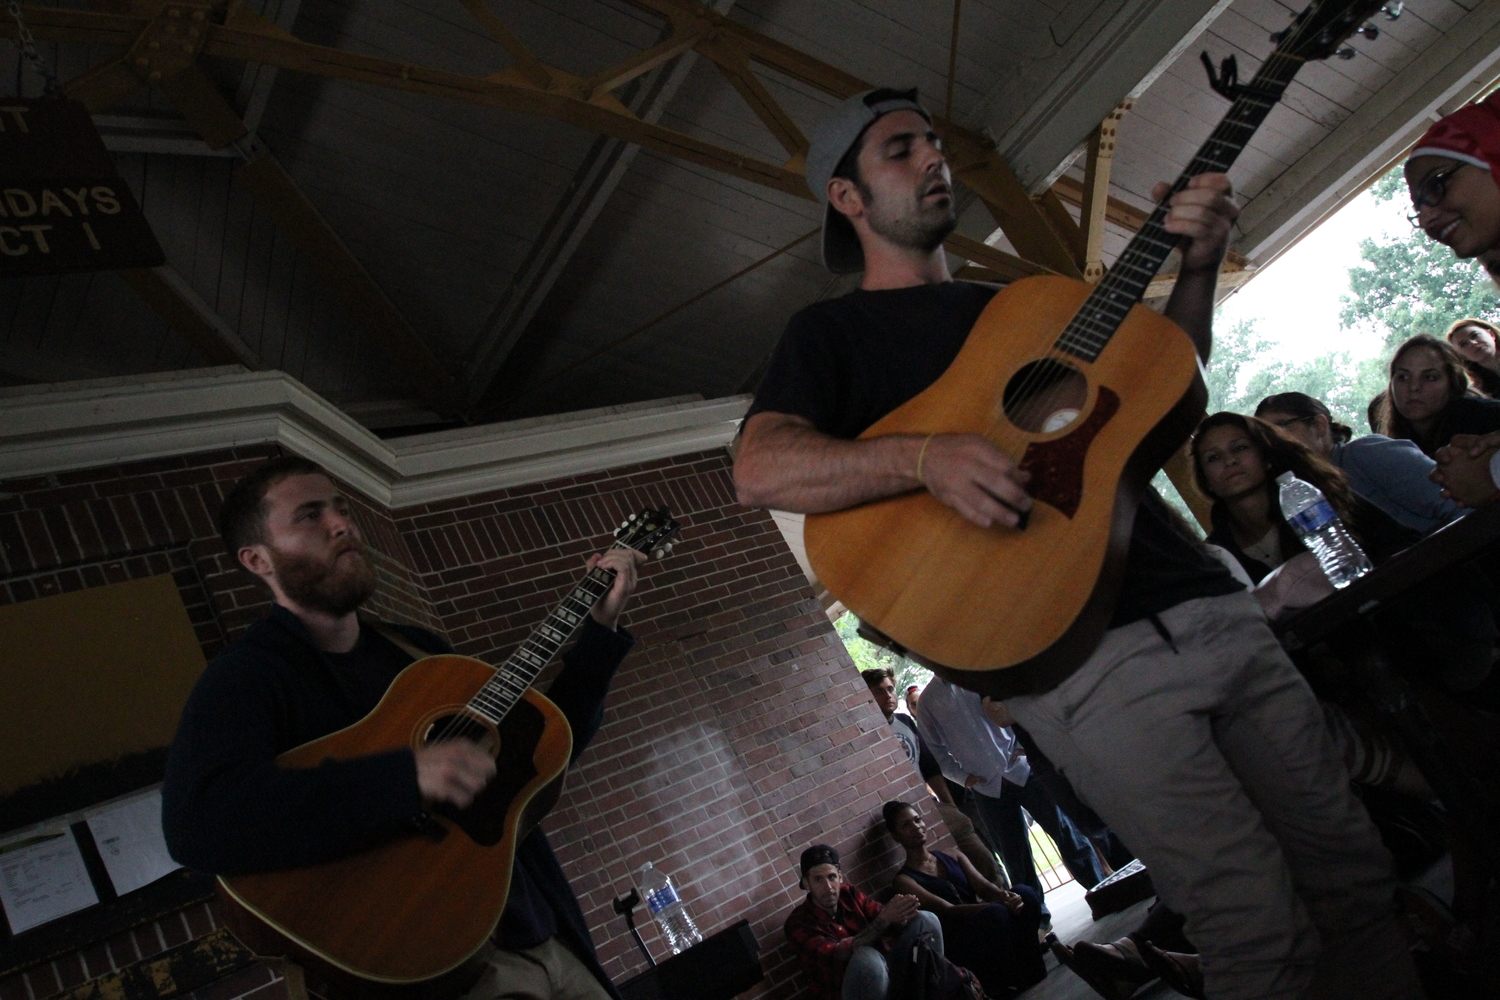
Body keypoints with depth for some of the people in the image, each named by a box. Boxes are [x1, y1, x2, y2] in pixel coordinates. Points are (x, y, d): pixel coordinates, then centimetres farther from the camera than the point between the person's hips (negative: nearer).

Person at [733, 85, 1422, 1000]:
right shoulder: (835, 331, 6)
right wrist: (926, 457, -26)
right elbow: (760, 470, -11)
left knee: (1354, 871, 9)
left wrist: (1195, 270, 5)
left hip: (1208, 602, 7)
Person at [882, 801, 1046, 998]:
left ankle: (1027, 965, -12)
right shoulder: (904, 880, -3)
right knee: (995, 912, -34)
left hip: (990, 924, 5)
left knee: (1023, 893, -21)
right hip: (957, 943, -5)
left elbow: (984, 887, 3)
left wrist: (1004, 895, -23)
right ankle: (1011, 985, -18)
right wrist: (998, 905, -28)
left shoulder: (953, 857, 17)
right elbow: (948, 911, -15)